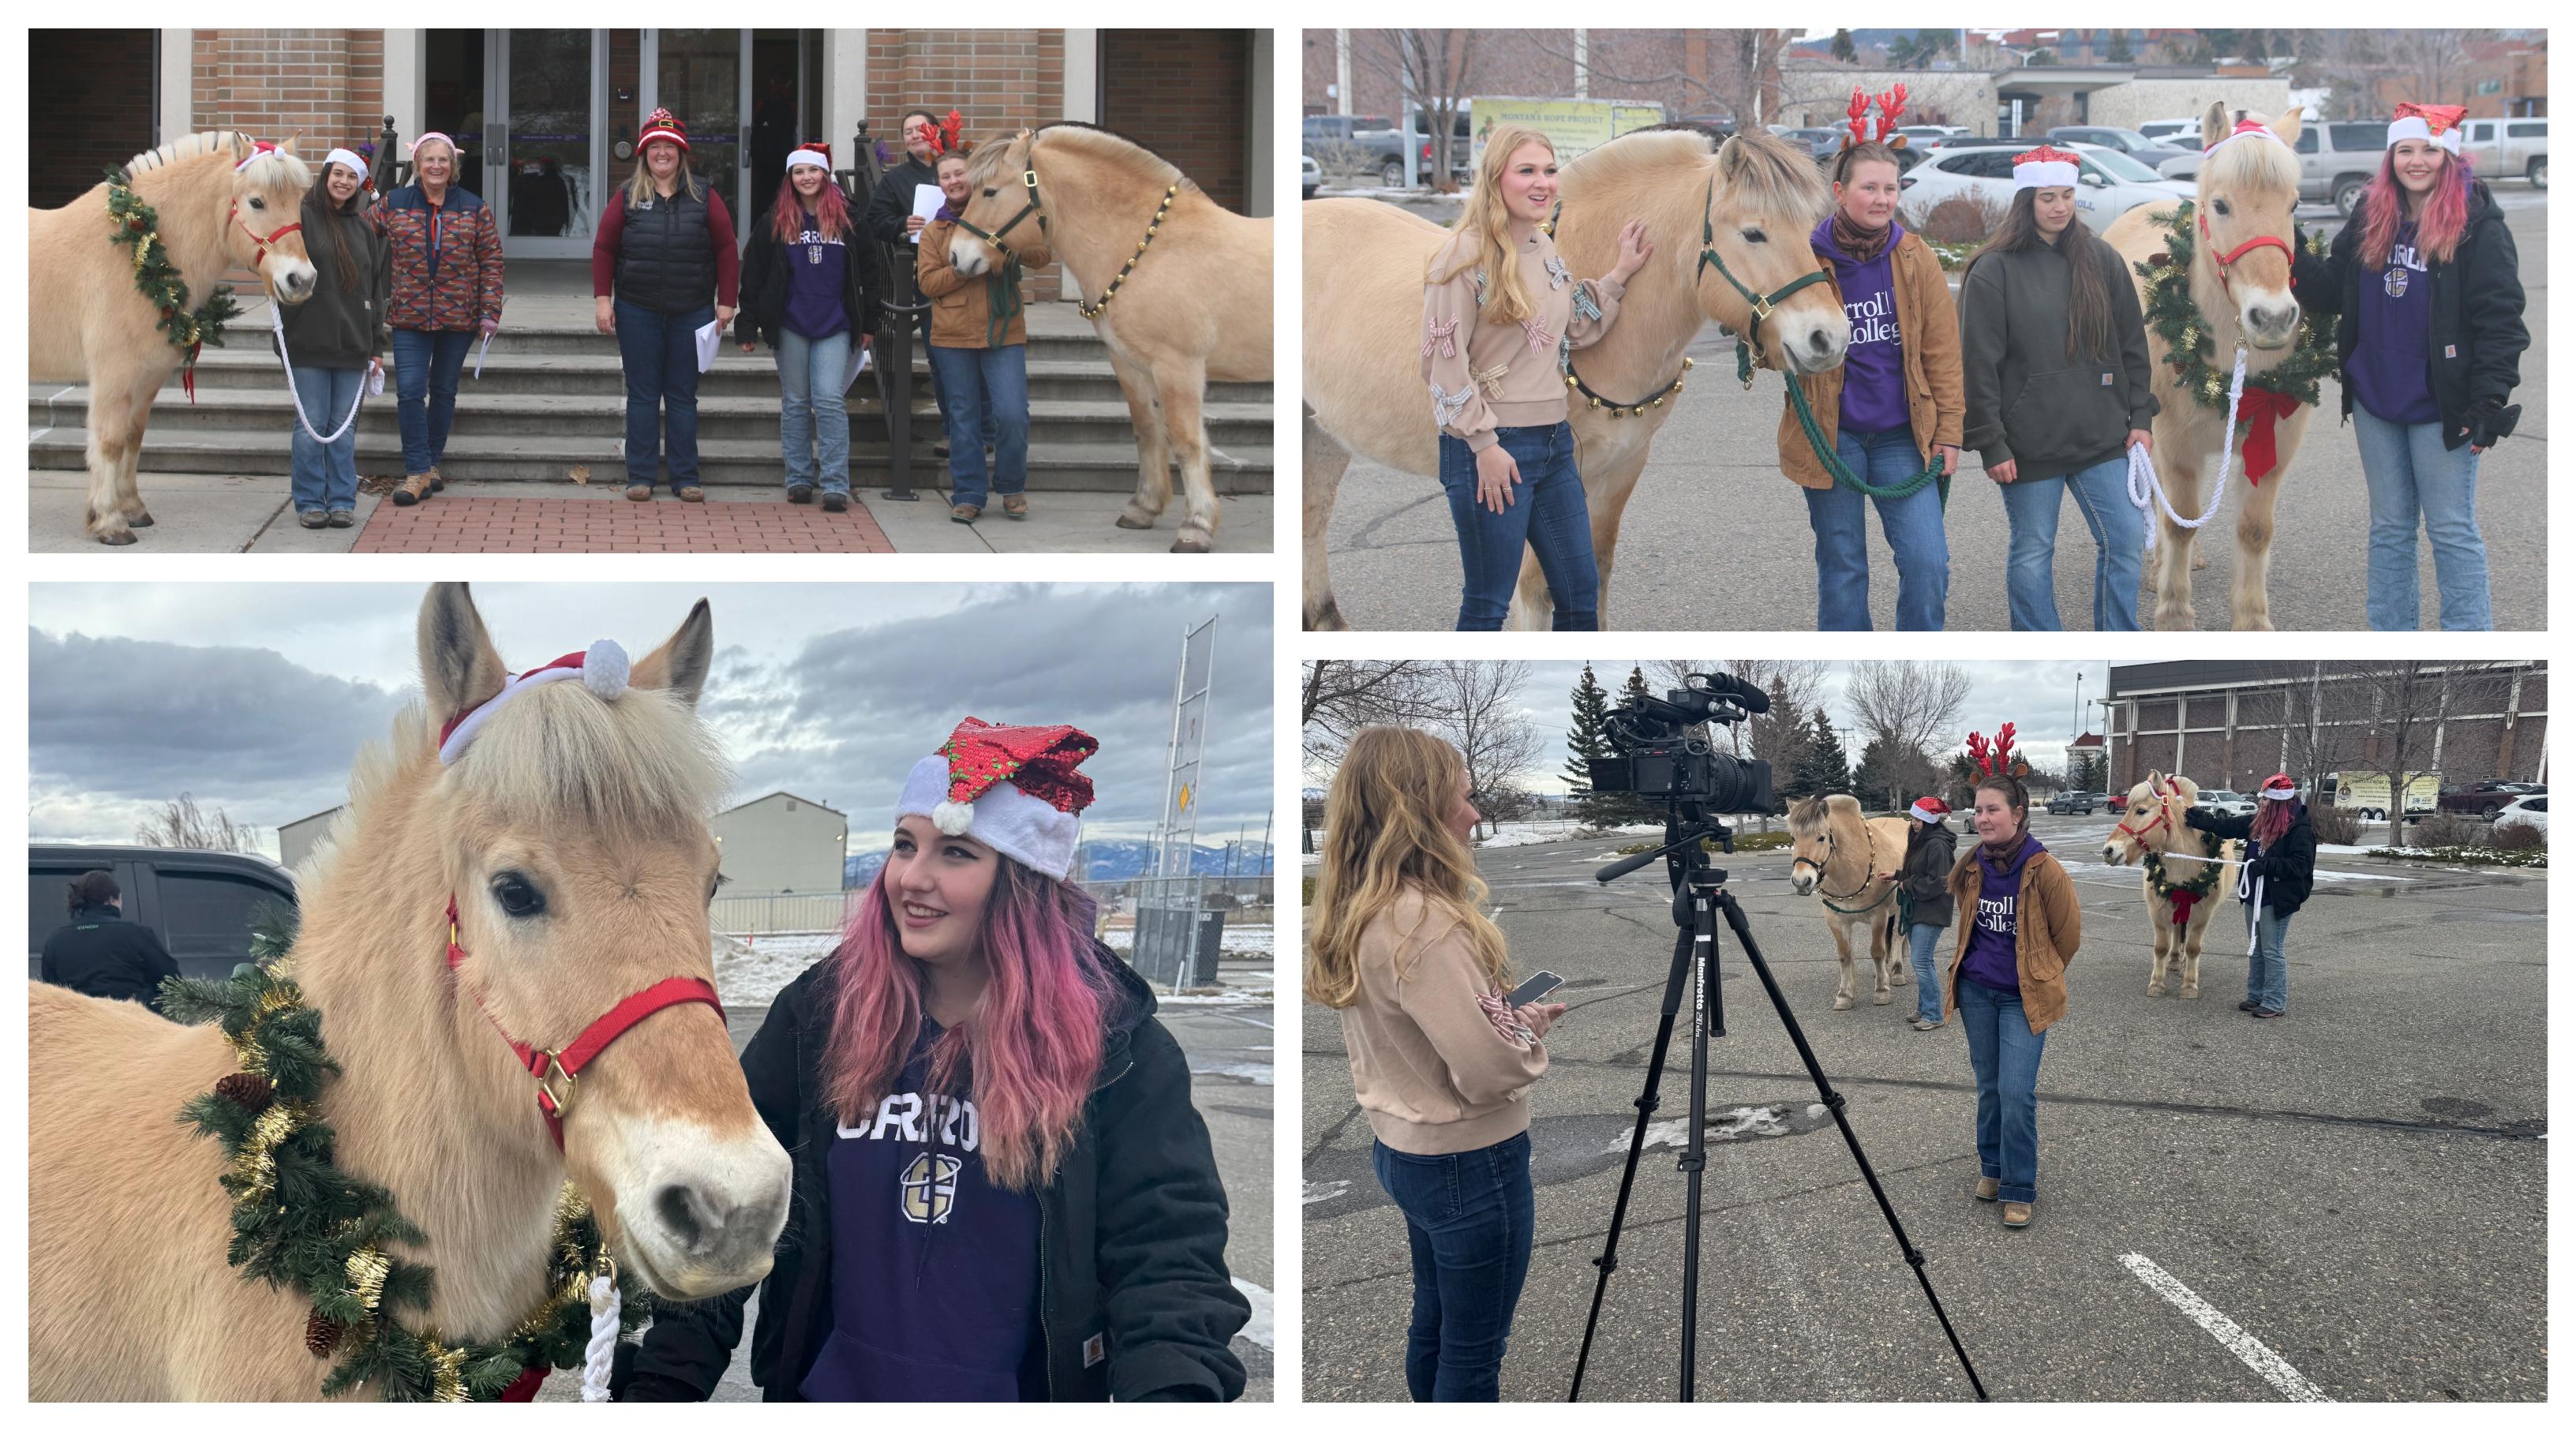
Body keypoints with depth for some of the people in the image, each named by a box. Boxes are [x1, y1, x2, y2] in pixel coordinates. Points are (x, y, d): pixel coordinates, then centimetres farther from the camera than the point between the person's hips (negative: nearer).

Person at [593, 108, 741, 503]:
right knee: (642, 395, 4)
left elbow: (727, 251, 4)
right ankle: (640, 477, 9)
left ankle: (686, 478, 11)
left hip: (691, 313, 0)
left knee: (683, 396, 5)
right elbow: (604, 249, 5)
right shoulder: (629, 198, 4)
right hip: (638, 312, 0)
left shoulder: (704, 196, 3)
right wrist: (603, 299, -1)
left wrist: (726, 302, -1)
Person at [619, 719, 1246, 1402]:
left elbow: (1171, 1257, -18)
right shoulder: (818, 1013, -4)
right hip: (828, 1392, 3)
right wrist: (661, 1384, -12)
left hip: (1022, 1397, -2)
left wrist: (1174, 1394, -38)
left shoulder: (1115, 1045, -12)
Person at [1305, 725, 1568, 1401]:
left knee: (1433, 1326, 22)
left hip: (1403, 1149, 9)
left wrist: (1506, 1014, 4)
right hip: (1470, 1164, -9)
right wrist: (1533, 1023, -7)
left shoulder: (1357, 912, 2)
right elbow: (1490, 1069, -26)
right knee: (1474, 1353, 4)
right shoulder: (1424, 924, -27)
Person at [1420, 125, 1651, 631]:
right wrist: (1483, 444, -18)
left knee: (1581, 590, 14)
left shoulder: (1546, 250, 10)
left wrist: (1620, 274, 12)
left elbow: (1575, 331, 20)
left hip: (1553, 441, 8)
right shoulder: (1467, 255, -14)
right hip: (1491, 450, -8)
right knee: (1488, 604, 1)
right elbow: (1444, 360, -16)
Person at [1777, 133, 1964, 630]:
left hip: (1902, 435, 1)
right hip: (1831, 436, -1)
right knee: (1842, 569, 8)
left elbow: (1943, 352, 3)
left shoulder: (1916, 259, 1)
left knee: (1928, 561, -6)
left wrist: (1948, 431, -1)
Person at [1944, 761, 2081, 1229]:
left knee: (2017, 1093, -9)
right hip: (1976, 989, 5)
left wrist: (2039, 976, 8)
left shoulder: (2045, 871, -18)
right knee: (1989, 1085, 13)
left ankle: (2019, 1190, 1)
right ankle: (1992, 1168, 29)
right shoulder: (1972, 868, -3)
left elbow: (2068, 936, -4)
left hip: (2023, 997, -5)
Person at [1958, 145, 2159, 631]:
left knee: (2125, 539, 2)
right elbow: (1979, 365, -6)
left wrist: (2140, 417, 5)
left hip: (2101, 437, 4)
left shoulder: (2101, 261, 6)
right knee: (2032, 554, 5)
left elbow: (2132, 345, 12)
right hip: (2029, 443, -3)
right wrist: (1991, 444, -10)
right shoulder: (1994, 270, -5)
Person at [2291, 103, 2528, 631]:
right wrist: (2295, 258, -9)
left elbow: (2500, 319, -12)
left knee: (2452, 529, 0)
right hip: (2375, 397, 6)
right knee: (2389, 528, 14)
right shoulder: (2371, 216, 6)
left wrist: (2489, 401, -18)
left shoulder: (2477, 224, -10)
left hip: (2440, 405, -5)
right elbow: (2333, 290, 9)